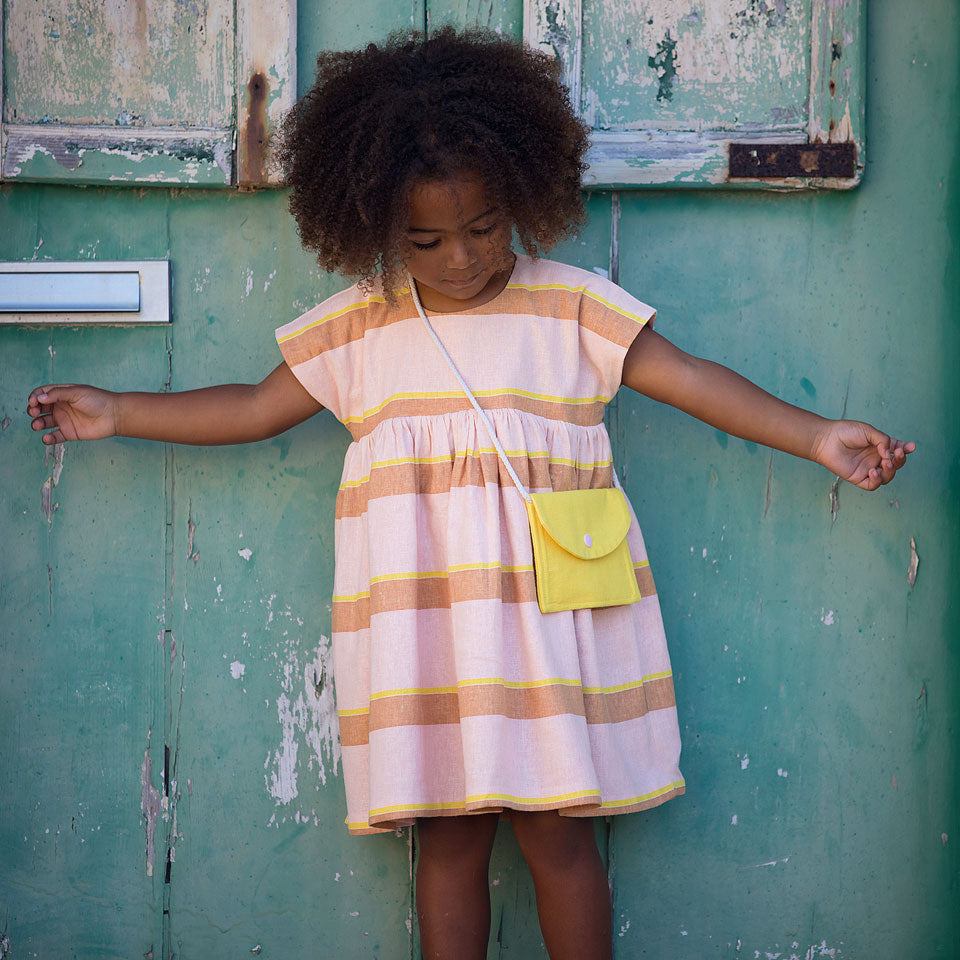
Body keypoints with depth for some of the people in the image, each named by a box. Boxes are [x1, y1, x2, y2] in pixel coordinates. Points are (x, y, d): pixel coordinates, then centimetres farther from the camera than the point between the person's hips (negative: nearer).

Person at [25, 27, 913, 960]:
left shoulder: (573, 306, 0)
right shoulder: (356, 325, 6)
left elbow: (692, 380, -1)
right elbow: (257, 408, 14)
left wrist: (815, 436, -8)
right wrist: (116, 413, 13)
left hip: (547, 623, -2)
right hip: (422, 630, 2)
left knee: (556, 831, 3)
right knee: (447, 838, 8)